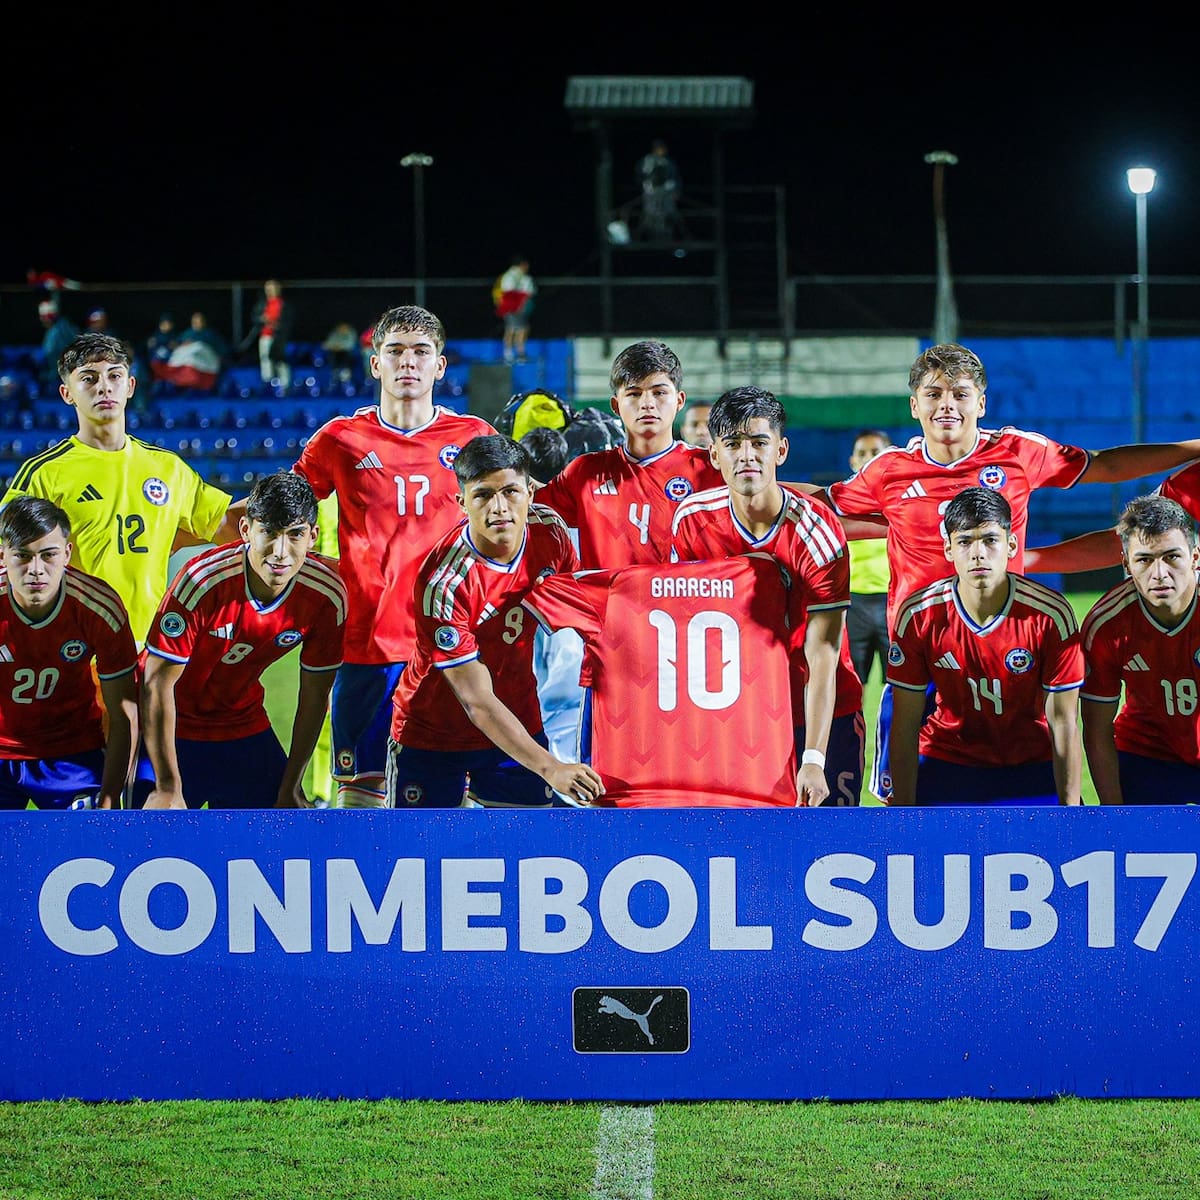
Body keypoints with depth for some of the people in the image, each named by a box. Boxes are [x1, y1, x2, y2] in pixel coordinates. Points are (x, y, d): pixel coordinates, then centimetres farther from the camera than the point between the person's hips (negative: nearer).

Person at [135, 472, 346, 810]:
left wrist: (291, 787, -1)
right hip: (176, 728, -4)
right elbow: (158, 683, -23)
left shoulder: (327, 595, -17)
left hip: (245, 725, 4)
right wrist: (168, 789, -22)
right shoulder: (202, 581, -29)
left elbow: (315, 693, -4)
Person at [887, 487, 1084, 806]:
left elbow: (1063, 723, -12)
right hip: (945, 765, 1)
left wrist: (1069, 808, -16)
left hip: (1033, 768, -1)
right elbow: (905, 724, -8)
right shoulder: (918, 615, -14)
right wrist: (904, 807, -11)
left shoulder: (1052, 615, -17)